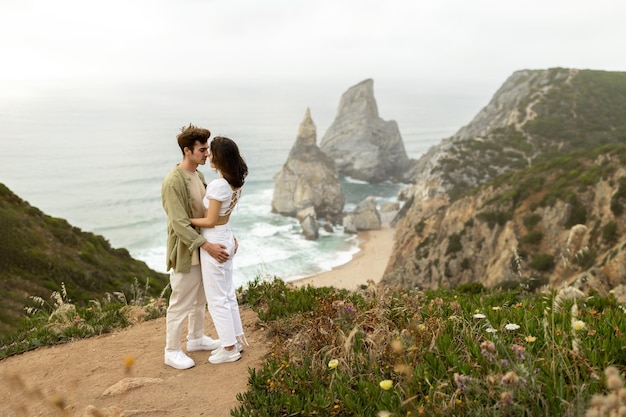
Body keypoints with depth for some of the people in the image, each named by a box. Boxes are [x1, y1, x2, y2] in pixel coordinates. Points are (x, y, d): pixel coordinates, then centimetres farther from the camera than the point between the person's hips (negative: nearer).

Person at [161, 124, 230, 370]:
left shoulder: (199, 176, 6)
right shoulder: (173, 182, -22)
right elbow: (179, 224, -25)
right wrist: (207, 245, -28)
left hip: (201, 250, 9)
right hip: (185, 253, -9)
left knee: (200, 299, 21)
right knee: (180, 304, 3)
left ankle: (196, 339, 39)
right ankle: (172, 351, 19)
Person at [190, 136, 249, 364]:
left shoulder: (217, 185, -25)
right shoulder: (236, 182, 2)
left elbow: (210, 221, -20)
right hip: (226, 238, 9)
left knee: (216, 298, 5)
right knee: (228, 293, 19)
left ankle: (230, 349, 16)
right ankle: (236, 339, 30)